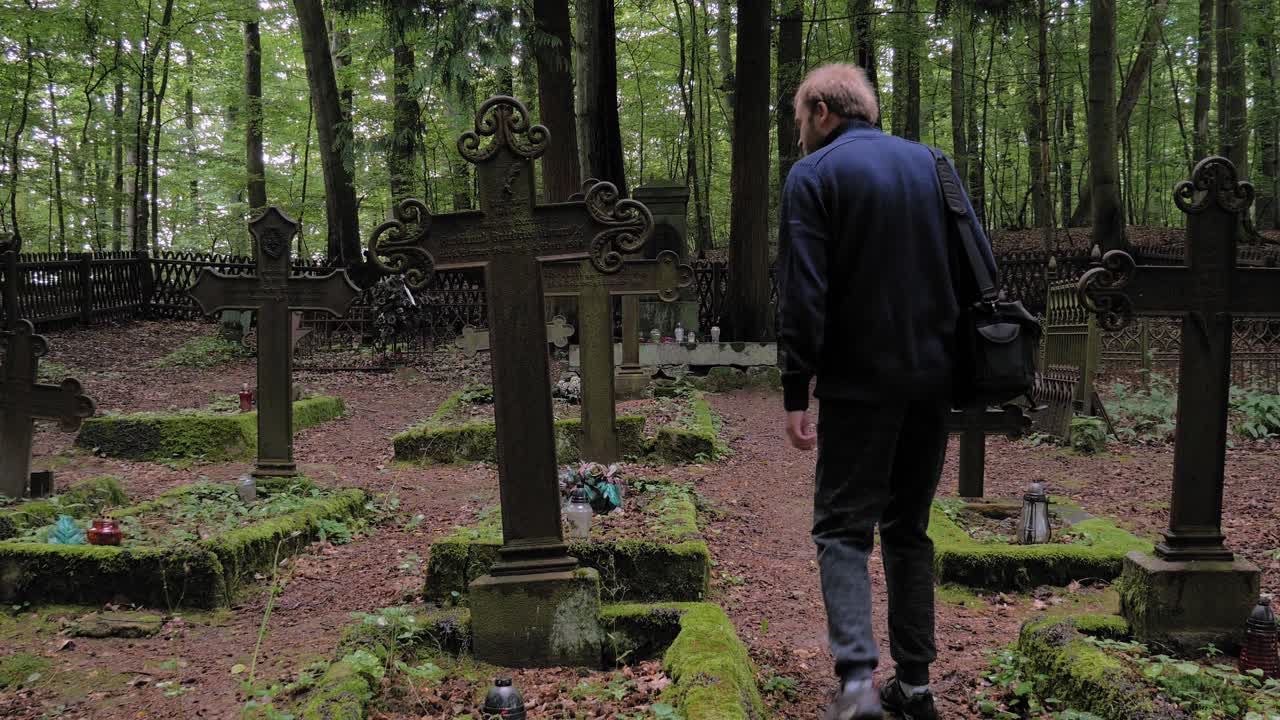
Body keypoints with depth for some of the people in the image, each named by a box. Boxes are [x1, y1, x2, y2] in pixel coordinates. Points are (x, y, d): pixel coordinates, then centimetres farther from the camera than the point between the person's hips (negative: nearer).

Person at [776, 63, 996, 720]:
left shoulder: (813, 175, -4)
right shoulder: (931, 163, 13)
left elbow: (802, 294, -13)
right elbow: (980, 270, 10)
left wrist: (795, 393, -11)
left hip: (859, 383, -5)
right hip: (934, 382, 5)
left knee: (842, 529, 2)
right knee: (909, 530, 14)